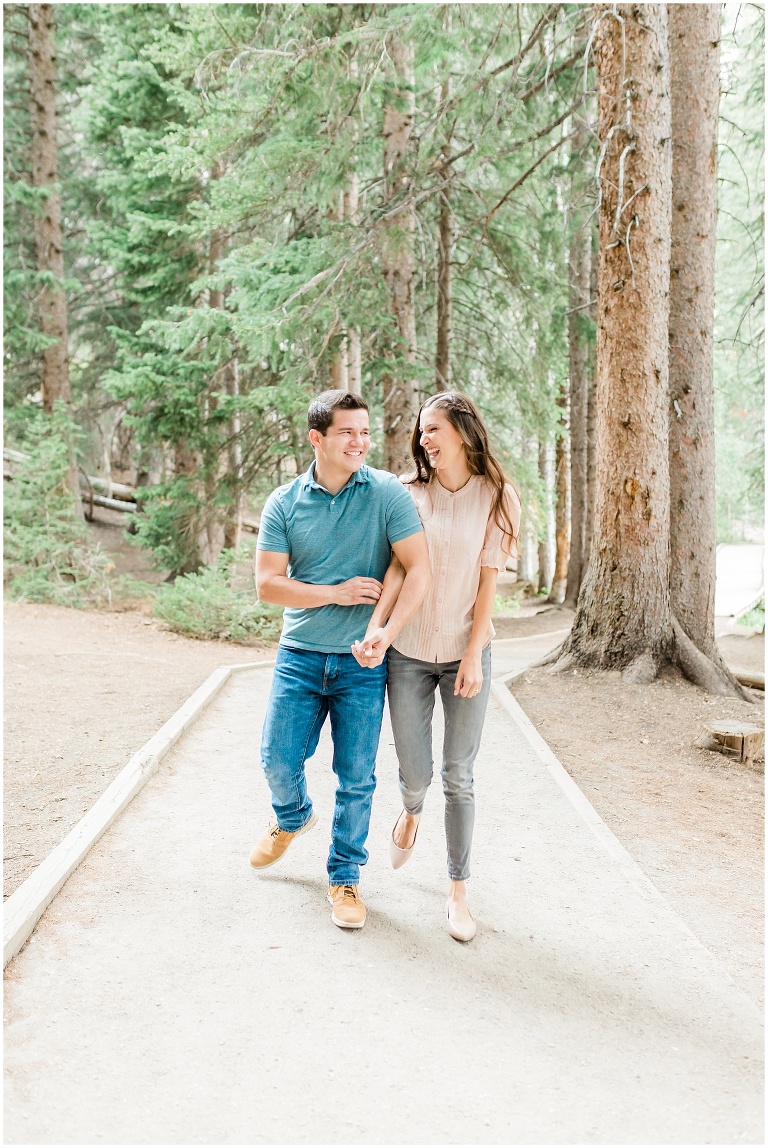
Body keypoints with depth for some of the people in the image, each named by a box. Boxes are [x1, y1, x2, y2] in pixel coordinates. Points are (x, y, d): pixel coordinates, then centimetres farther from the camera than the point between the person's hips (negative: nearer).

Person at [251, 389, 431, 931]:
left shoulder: (388, 493, -7)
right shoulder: (284, 503, -1)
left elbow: (419, 570, -13)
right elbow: (268, 583, -5)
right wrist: (337, 593, -14)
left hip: (363, 662, -2)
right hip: (300, 656, 2)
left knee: (357, 776, 4)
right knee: (279, 758, 7)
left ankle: (345, 877, 23)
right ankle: (293, 818, 42)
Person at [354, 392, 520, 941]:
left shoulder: (497, 497, -1)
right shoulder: (411, 494, 2)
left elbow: (489, 581, -4)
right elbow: (398, 568, -7)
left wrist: (474, 655, -9)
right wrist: (378, 627, -23)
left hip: (465, 652, -1)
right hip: (409, 653, 1)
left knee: (459, 776, 2)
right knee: (415, 773, 4)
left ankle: (459, 892, 16)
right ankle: (411, 815, 42)